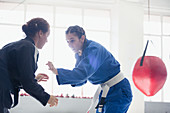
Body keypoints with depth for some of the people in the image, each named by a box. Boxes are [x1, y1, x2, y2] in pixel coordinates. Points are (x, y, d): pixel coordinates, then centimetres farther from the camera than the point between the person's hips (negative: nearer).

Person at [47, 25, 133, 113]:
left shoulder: (93, 49, -22)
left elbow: (83, 73, -34)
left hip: (119, 91, -9)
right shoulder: (79, 54, 5)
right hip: (105, 90, 9)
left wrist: (57, 71, -40)